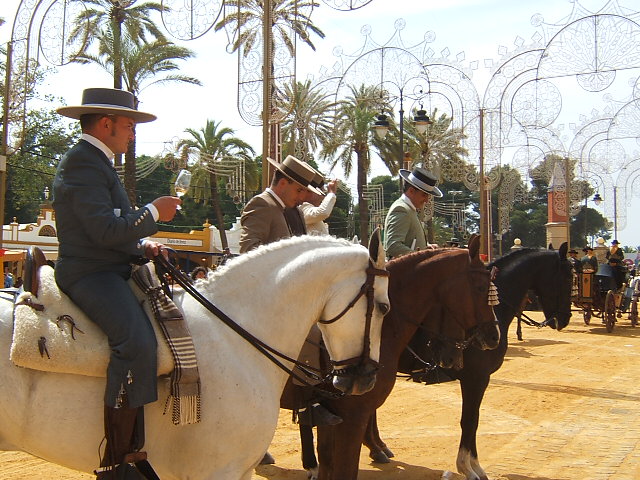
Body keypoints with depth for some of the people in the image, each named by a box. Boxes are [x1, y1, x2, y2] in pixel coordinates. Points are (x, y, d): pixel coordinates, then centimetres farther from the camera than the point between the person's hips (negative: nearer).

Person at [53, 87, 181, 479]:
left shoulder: (97, 162, 21)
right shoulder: (83, 163, -12)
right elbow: (107, 230, -23)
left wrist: (143, 246, 9)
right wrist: (154, 212, -9)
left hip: (109, 271, 11)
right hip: (91, 275, -11)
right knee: (136, 341, -30)